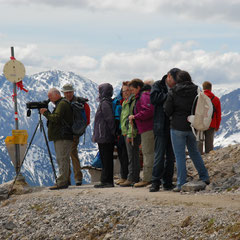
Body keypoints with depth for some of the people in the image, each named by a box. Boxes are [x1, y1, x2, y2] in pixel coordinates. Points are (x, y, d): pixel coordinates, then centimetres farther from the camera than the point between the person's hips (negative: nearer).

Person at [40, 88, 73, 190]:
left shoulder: (62, 104, -10)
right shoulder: (59, 104, 23)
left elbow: (56, 118, -21)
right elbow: (54, 119, 23)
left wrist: (45, 113, -8)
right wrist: (47, 113, 8)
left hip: (63, 137, -11)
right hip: (59, 136, 11)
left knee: (62, 159, -12)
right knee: (61, 159, 11)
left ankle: (61, 182, -15)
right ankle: (64, 181, 14)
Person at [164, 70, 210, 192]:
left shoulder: (173, 93, -9)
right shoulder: (196, 91, 0)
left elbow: (167, 111, -8)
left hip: (178, 127, -4)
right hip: (193, 127, 4)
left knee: (180, 156, 1)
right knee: (194, 151, 22)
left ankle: (181, 184, -1)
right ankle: (204, 177, 23)